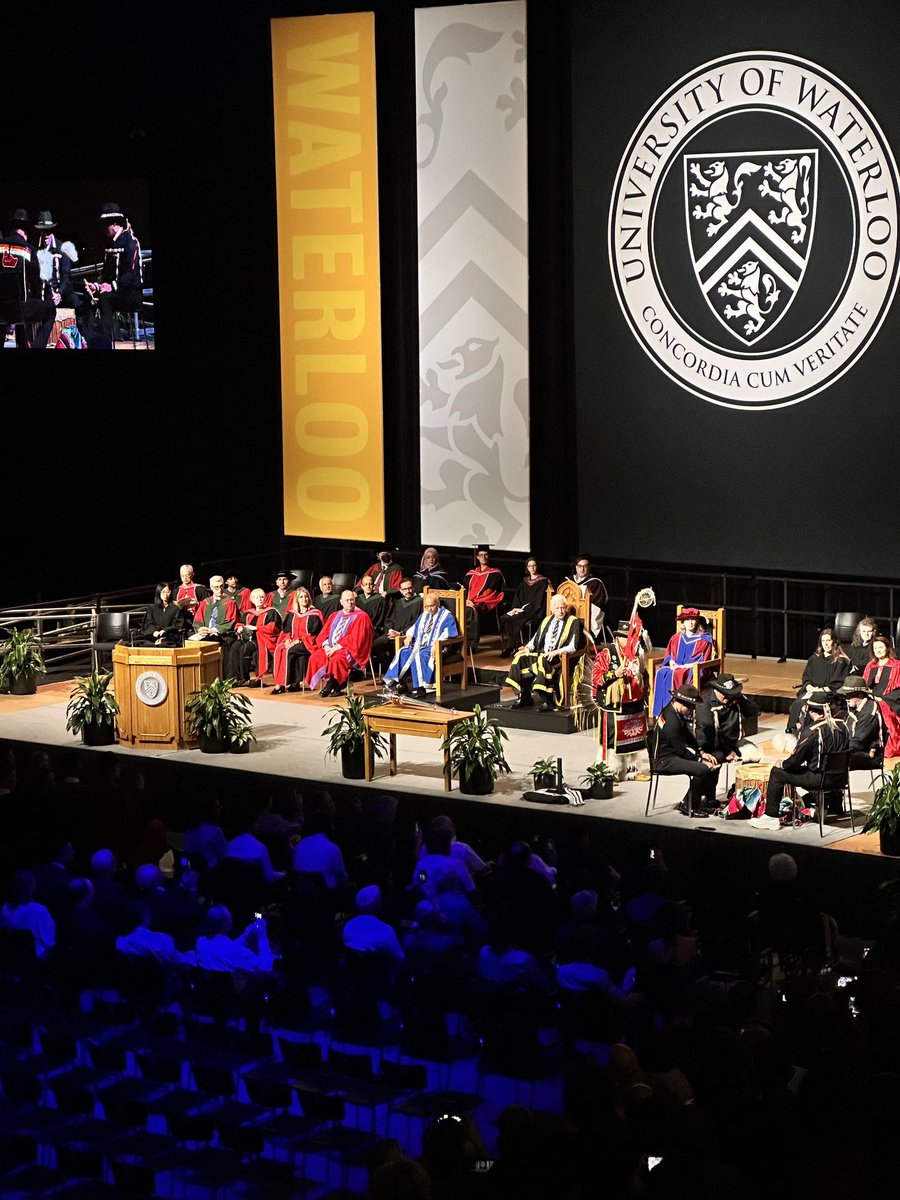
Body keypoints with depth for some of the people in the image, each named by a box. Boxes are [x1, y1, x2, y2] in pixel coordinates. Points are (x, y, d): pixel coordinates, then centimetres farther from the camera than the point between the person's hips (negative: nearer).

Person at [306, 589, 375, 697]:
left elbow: (355, 638, -12)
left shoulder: (361, 617, -2)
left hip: (350, 651, -6)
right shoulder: (335, 616, 18)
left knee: (336, 659, -35)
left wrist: (336, 647, -17)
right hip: (331, 648, 6)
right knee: (315, 658, -20)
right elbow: (324, 633, 12)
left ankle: (336, 686, -15)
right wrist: (326, 646, -10)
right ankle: (329, 683, -11)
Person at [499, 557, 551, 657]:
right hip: (521, 609, 6)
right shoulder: (525, 580, 19)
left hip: (535, 612, -6)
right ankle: (506, 647, -19)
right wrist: (515, 608, -6)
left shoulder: (543, 581, -1)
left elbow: (538, 601, -10)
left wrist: (523, 609, -15)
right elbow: (517, 596, 14)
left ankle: (514, 648, -19)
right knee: (503, 618, -20)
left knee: (512, 620, -29)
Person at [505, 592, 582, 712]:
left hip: (559, 657, -6)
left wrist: (556, 652, -22)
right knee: (520, 658, -18)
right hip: (541, 653, 6)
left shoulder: (573, 622, 2)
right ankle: (524, 697, -13)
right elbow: (535, 638, 22)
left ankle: (549, 701, -34)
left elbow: (573, 646, -8)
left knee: (543, 661, -37)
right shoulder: (547, 621, 21)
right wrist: (528, 648, 0)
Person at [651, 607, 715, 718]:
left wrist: (682, 666, -13)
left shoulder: (704, 640, 4)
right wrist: (671, 662, -7)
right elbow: (669, 655, 18)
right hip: (675, 667, 4)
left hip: (692, 670, -4)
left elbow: (701, 660, -4)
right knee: (661, 673, -29)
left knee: (673, 675, -36)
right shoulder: (676, 638, 19)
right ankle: (660, 711, -32)